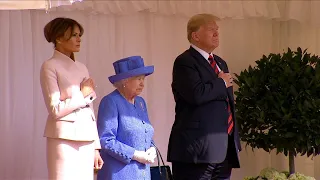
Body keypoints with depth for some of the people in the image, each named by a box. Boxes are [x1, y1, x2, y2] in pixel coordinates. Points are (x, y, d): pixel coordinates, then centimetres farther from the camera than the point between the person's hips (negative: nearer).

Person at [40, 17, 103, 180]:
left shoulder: (81, 68, 16)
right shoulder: (50, 67, -3)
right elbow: (55, 109, -12)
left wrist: (96, 147, 13)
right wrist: (83, 94, -6)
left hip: (86, 139, 6)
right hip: (64, 138, -6)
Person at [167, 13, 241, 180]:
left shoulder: (220, 63, 20)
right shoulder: (185, 62, -8)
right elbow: (197, 94, -25)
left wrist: (234, 141, 19)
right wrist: (221, 83, -7)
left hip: (224, 148, 8)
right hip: (198, 147, -8)